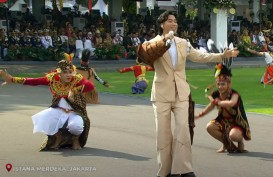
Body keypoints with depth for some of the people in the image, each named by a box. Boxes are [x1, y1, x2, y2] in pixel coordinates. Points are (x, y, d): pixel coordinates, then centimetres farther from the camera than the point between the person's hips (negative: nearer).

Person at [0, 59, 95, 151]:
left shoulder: (77, 79, -19)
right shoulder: (52, 78, -11)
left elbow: (91, 86, -33)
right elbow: (34, 81, -12)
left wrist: (74, 91, -36)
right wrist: (12, 79, -18)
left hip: (74, 112, -4)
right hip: (58, 110, 4)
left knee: (75, 125, -37)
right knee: (41, 119, -20)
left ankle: (76, 139, 5)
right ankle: (58, 137, 11)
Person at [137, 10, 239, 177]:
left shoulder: (183, 43, 10)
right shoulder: (155, 43, -1)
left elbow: (200, 56, 7)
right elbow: (145, 52, -23)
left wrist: (223, 55, -2)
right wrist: (164, 40, -29)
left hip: (181, 93, 2)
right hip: (162, 94, -2)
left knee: (183, 130, -8)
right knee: (163, 133, 2)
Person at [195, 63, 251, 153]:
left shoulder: (234, 94, -22)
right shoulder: (216, 94, -6)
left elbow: (231, 103, -47)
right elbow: (210, 107, 14)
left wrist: (216, 101, -36)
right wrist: (197, 115, 10)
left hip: (237, 123, -6)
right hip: (223, 122, 6)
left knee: (233, 135, -37)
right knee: (209, 127, -20)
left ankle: (240, 140, 6)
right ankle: (226, 143, 7)